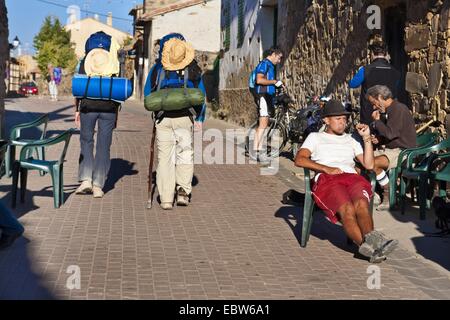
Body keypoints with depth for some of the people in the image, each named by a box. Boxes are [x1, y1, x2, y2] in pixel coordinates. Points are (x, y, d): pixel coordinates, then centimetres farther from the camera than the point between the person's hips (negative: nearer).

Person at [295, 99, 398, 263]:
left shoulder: (350, 140, 35)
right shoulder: (315, 137, 27)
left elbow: (369, 165, 23)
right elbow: (299, 159, 7)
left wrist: (367, 138, 17)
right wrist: (326, 168, -6)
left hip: (352, 177, 3)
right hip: (326, 180, -2)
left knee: (361, 203, -35)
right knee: (347, 209, -35)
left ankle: (370, 240, -58)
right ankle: (368, 245, -53)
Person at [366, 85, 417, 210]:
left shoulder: (399, 109, -15)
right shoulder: (391, 110, 18)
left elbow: (390, 133, -24)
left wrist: (377, 120, -8)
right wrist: (379, 139, 8)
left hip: (402, 151, -10)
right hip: (390, 149, 10)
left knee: (374, 163, -30)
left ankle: (389, 195, -15)